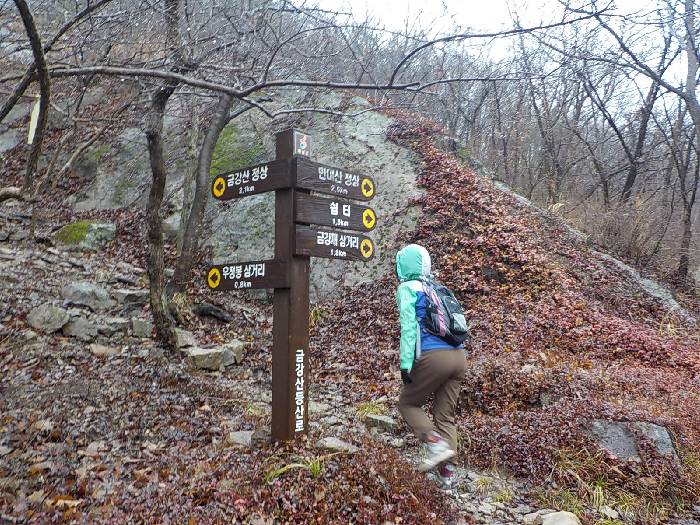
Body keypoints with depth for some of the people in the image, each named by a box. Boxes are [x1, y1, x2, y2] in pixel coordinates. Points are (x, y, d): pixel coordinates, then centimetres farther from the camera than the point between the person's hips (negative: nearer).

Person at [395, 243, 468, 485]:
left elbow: (408, 327, -10)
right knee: (445, 415, 13)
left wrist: (405, 363, -11)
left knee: (408, 403, 12)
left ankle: (437, 446, -6)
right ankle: (446, 470, 10)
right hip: (459, 356, 7)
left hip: (433, 357, -7)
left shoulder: (407, 288, 1)